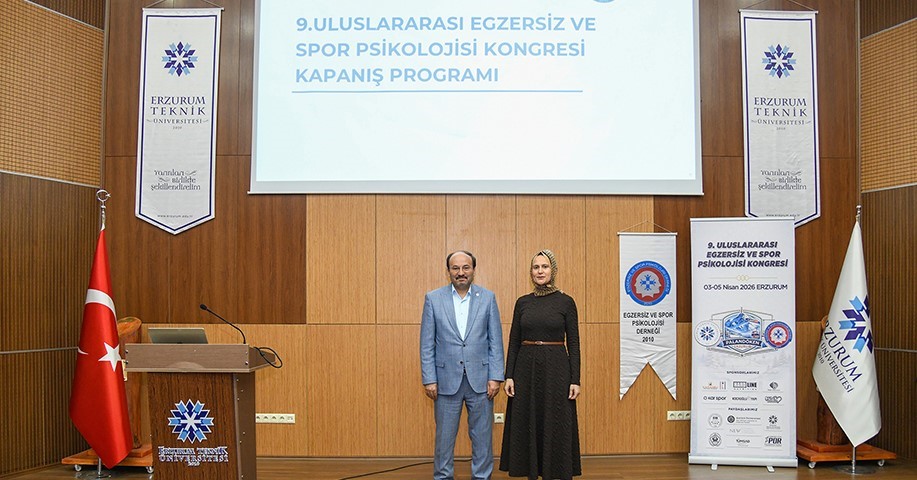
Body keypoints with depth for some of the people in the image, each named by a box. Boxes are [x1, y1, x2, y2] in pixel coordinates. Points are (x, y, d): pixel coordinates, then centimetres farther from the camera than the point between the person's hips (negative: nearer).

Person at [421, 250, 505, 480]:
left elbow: (496, 341, 2)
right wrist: (429, 379, -4)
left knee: (482, 435, 8)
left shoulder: (488, 298, 3)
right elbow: (427, 344, 1)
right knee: (444, 436, 8)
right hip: (447, 379, 0)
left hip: (480, 379, 1)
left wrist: (495, 377, -4)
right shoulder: (433, 298, 1)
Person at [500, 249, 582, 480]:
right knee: (526, 426, 7)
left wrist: (575, 380, -8)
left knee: (557, 426, 1)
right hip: (526, 367, 3)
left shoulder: (565, 302, -2)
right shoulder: (522, 302, 6)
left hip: (556, 368, -3)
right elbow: (513, 341, 6)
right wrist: (509, 376, -2)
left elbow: (573, 343, -2)